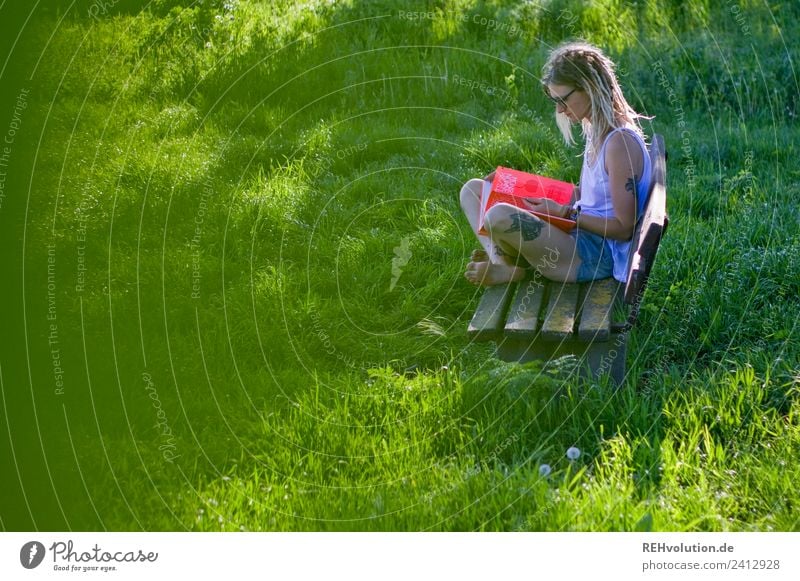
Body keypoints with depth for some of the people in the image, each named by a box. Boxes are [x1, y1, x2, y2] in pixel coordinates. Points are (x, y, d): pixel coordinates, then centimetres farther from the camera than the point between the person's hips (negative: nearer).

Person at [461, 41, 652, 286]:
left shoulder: (621, 142, -20)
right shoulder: (596, 131, 9)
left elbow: (624, 228, -18)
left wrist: (564, 212, -17)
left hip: (595, 256, -10)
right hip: (575, 233, 10)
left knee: (500, 217, -34)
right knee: (472, 189, 11)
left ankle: (510, 267, -1)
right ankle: (501, 262, -11)